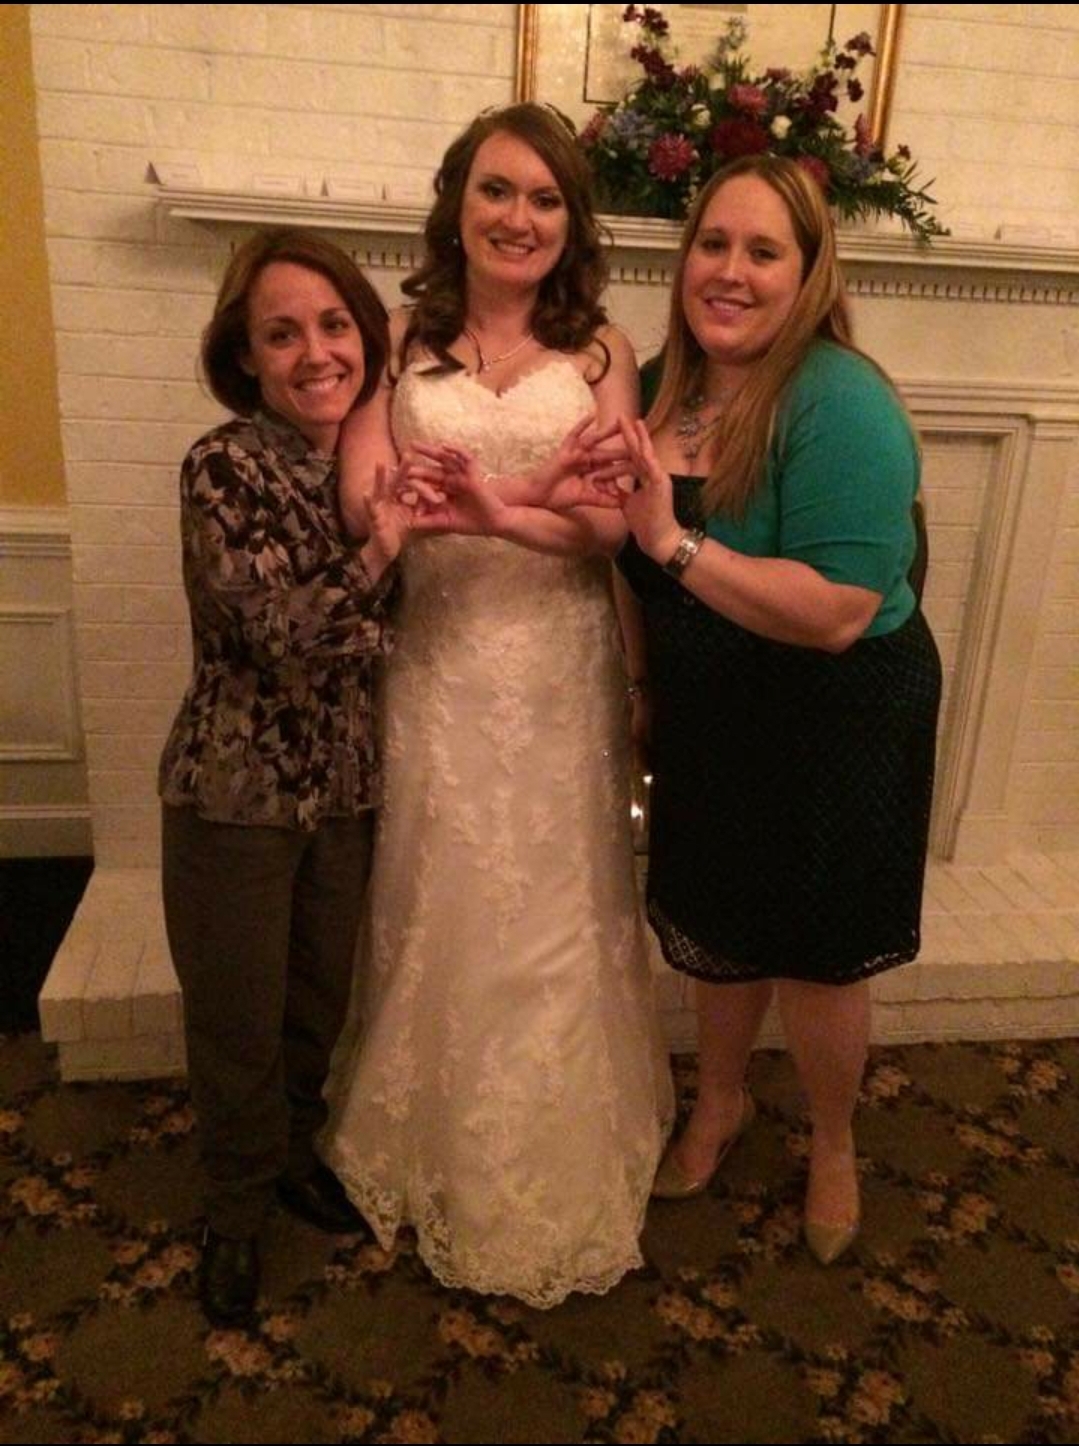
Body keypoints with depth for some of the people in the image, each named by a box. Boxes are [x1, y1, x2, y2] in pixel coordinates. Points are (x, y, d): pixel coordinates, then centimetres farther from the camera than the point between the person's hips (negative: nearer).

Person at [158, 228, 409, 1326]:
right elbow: (280, 633, -23)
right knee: (239, 1018, 11)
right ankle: (237, 1205, 36)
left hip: (347, 784, 5)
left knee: (321, 1000, 20)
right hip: (236, 790, -5)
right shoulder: (223, 467, -16)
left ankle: (291, 1151, 46)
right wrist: (381, 544, -32)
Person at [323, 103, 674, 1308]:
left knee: (555, 919, 10)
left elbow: (608, 524, -8)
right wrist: (541, 485, -22)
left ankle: (552, 1171, 33)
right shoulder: (403, 341, 4)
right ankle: (430, 1146, 35)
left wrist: (486, 505, -25)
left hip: (558, 674, 0)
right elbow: (364, 498, -11)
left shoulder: (599, 352, 3)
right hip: (436, 665, 1)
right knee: (433, 910, 11)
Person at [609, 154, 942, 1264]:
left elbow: (836, 613, -32)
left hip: (833, 729, -6)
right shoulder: (667, 389, -1)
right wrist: (645, 682, 8)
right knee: (714, 931, 22)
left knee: (813, 961, 12)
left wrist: (678, 545, -34)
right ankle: (720, 1100, 50)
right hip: (707, 724, 6)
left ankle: (833, 1147, 41)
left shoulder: (840, 402, -22)